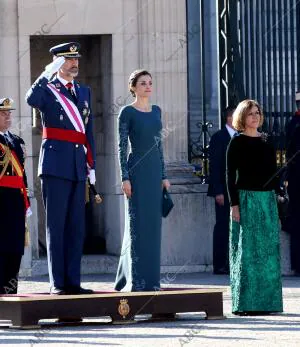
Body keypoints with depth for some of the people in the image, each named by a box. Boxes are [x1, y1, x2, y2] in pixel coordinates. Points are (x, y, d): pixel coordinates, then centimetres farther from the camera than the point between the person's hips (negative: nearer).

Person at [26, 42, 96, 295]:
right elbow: (32, 100, -25)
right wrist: (48, 73, -22)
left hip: (78, 167, 6)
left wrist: (91, 164, 14)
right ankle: (57, 282, -3)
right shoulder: (47, 89, -1)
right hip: (55, 165, -6)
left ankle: (72, 281, 9)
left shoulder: (84, 92, 17)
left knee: (76, 226, 6)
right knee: (56, 225, -4)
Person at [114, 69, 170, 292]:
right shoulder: (128, 112, -4)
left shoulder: (156, 111, 14)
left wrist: (163, 175, 12)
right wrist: (125, 177, -14)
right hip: (137, 171, -6)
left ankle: (151, 279, 10)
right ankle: (136, 280, -5)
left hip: (155, 171, 6)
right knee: (138, 225, -6)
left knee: (153, 225, 6)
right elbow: (122, 146, -7)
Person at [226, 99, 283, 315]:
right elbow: (231, 175, -4)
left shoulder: (267, 141, 13)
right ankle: (245, 303, -4)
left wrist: (277, 198, 9)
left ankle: (266, 301, 8)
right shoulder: (237, 143, -1)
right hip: (246, 198, -5)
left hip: (268, 199, 5)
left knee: (268, 251, 3)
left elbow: (274, 172, 16)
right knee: (247, 251, -5)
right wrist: (234, 204, -11)